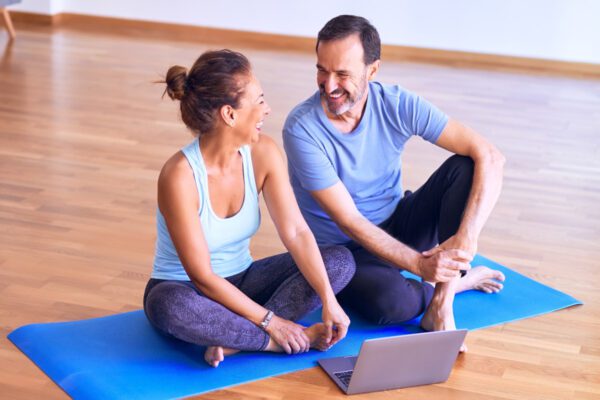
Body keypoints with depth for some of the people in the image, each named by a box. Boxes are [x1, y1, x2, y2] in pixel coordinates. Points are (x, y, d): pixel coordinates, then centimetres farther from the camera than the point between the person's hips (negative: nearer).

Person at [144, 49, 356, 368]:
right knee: (172, 307, -41)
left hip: (241, 282, 6)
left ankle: (234, 341, -24)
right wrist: (270, 321, -25)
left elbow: (296, 232, -14)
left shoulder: (263, 154, -11)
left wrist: (329, 301, -25)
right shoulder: (179, 176, -27)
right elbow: (202, 276, -25)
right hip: (185, 290, -6)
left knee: (341, 261, -12)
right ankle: (281, 341, -22)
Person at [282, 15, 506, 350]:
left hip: (398, 227, 4)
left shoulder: (397, 105, -14)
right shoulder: (302, 129, -23)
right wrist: (419, 265, -30)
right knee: (392, 303, -36)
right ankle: (457, 281, 0)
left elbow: (490, 157, -19)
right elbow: (349, 221, -23)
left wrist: (466, 237, -32)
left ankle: (441, 301, -20)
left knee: (464, 167, -20)